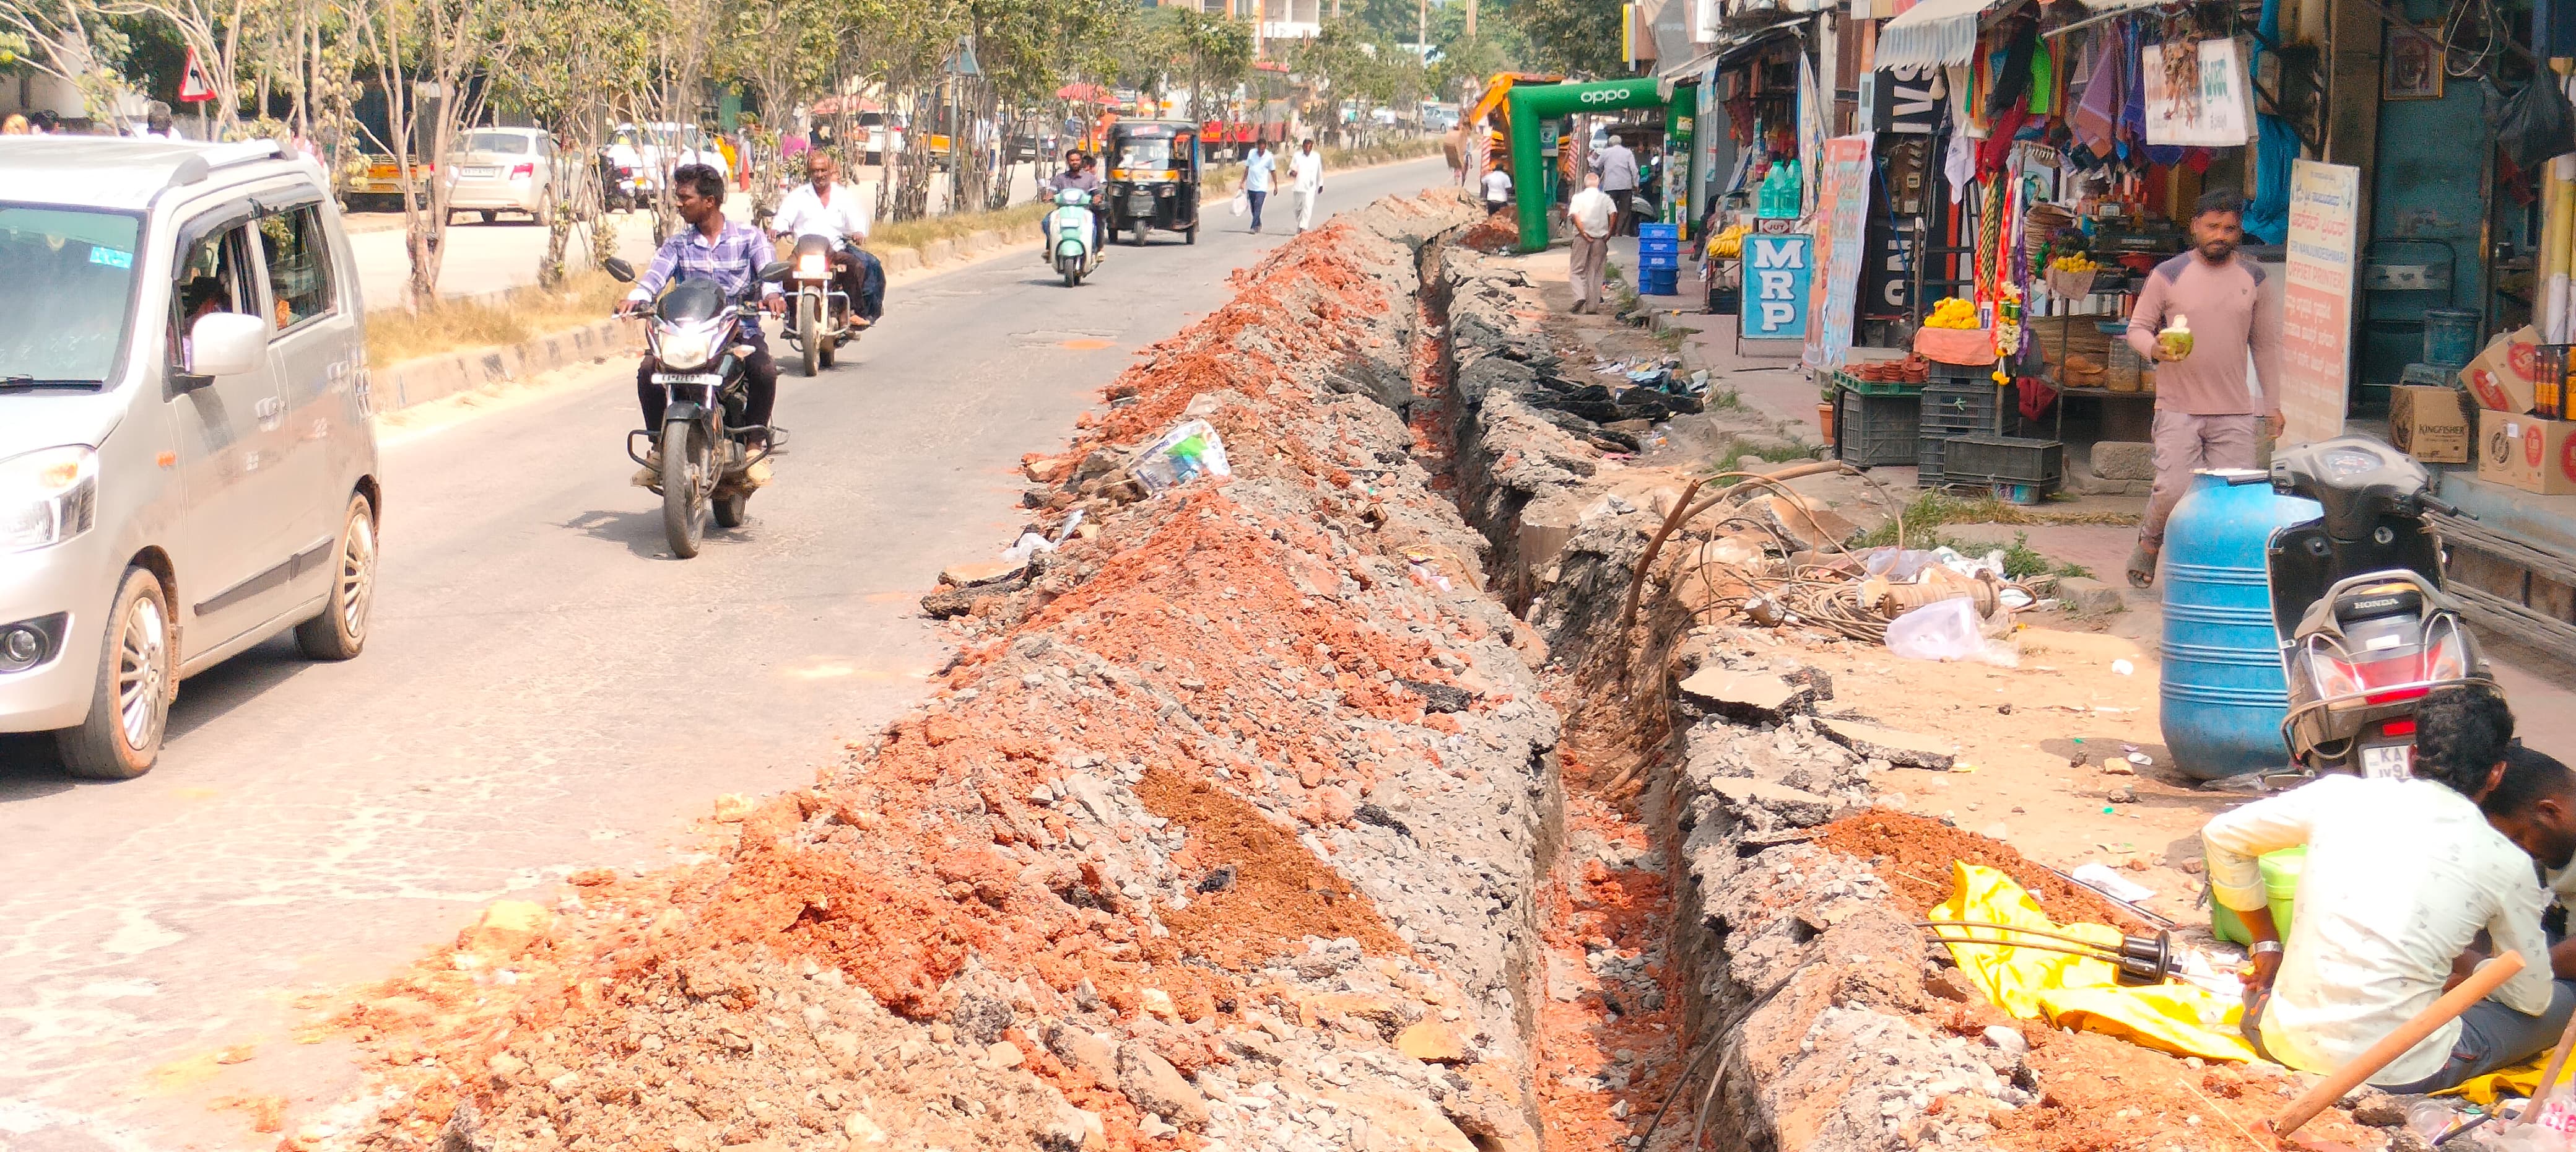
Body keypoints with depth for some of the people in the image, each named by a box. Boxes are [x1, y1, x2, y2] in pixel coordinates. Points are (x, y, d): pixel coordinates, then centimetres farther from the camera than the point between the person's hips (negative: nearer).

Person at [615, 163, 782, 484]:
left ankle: (754, 445, -12)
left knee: (765, 371, -32)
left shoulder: (749, 237, 4)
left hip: (741, 329, -2)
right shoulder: (677, 244, 11)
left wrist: (772, 294, -37)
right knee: (648, 370, -23)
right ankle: (661, 448, -7)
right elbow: (656, 274, -6)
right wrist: (635, 298, -29)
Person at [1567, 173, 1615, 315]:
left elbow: (1573, 216, -14)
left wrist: (1583, 233, -13)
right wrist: (1609, 233, -6)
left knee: (1577, 270, 6)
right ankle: (1593, 306, 8)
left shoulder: (1578, 197, 1)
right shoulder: (1606, 198, 5)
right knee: (1595, 272, 9)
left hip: (1582, 238, -2)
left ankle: (1580, 296, -18)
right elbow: (1614, 214, -11)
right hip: (1600, 238, 2)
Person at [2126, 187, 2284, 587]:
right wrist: (2154, 348, -17)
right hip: (2178, 408, -3)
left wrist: (2273, 405, 16)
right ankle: (2148, 543, 17)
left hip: (2235, 413, 3)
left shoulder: (2253, 278, 10)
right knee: (2173, 491, -13)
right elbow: (2137, 327, 7)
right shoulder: (2168, 275, 1)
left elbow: (2266, 344, 17)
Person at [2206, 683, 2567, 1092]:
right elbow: (2532, 998, 8)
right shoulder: (2505, 863, -4)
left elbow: (2221, 835, 13)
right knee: (2561, 1000, 16)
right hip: (2400, 1073, -4)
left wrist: (2266, 943, 22)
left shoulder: (2341, 795, 0)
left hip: (2288, 1044, 4)